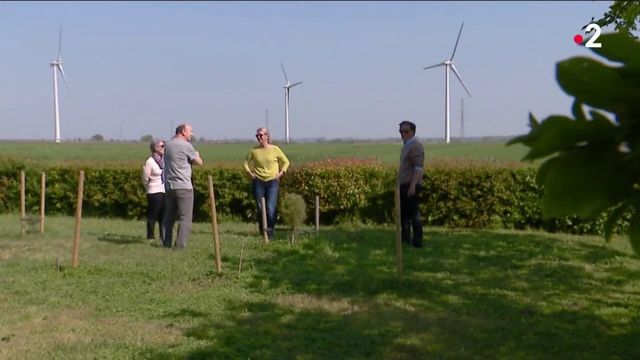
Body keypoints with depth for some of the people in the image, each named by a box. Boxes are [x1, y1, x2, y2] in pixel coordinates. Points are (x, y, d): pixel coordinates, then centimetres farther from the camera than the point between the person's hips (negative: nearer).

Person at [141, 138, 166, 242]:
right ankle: (150, 237, 10)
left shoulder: (165, 160, 7)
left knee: (164, 215, 11)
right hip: (155, 193, -6)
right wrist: (150, 189, 9)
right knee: (152, 215, 2)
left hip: (165, 192, 6)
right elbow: (145, 179, -4)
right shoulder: (149, 162, -11)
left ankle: (163, 237, 19)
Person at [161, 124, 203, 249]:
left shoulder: (168, 145, 12)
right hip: (183, 187, -7)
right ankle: (180, 245, -7)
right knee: (185, 217, -3)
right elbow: (199, 162, 1)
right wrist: (196, 155, 23)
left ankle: (167, 243, 16)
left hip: (169, 186, 7)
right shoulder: (186, 146, -9)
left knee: (169, 216, 14)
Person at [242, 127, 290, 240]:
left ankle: (270, 232, -4)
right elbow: (245, 163, 16)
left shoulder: (275, 149, -1)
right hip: (258, 182, 2)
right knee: (260, 209, 4)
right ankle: (262, 232, 16)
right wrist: (250, 173, 1)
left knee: (271, 208, -12)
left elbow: (286, 162, 10)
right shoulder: (254, 151, 3)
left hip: (272, 181, -2)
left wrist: (280, 173, -2)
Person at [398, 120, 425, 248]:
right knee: (403, 213, 14)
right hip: (404, 185, 10)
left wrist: (412, 185, -27)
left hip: (411, 185, -10)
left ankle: (417, 241, -6)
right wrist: (400, 183, 21)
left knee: (413, 213, -8)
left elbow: (418, 167, -21)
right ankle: (405, 239, 22)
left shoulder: (415, 146, -11)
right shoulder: (406, 146, 19)